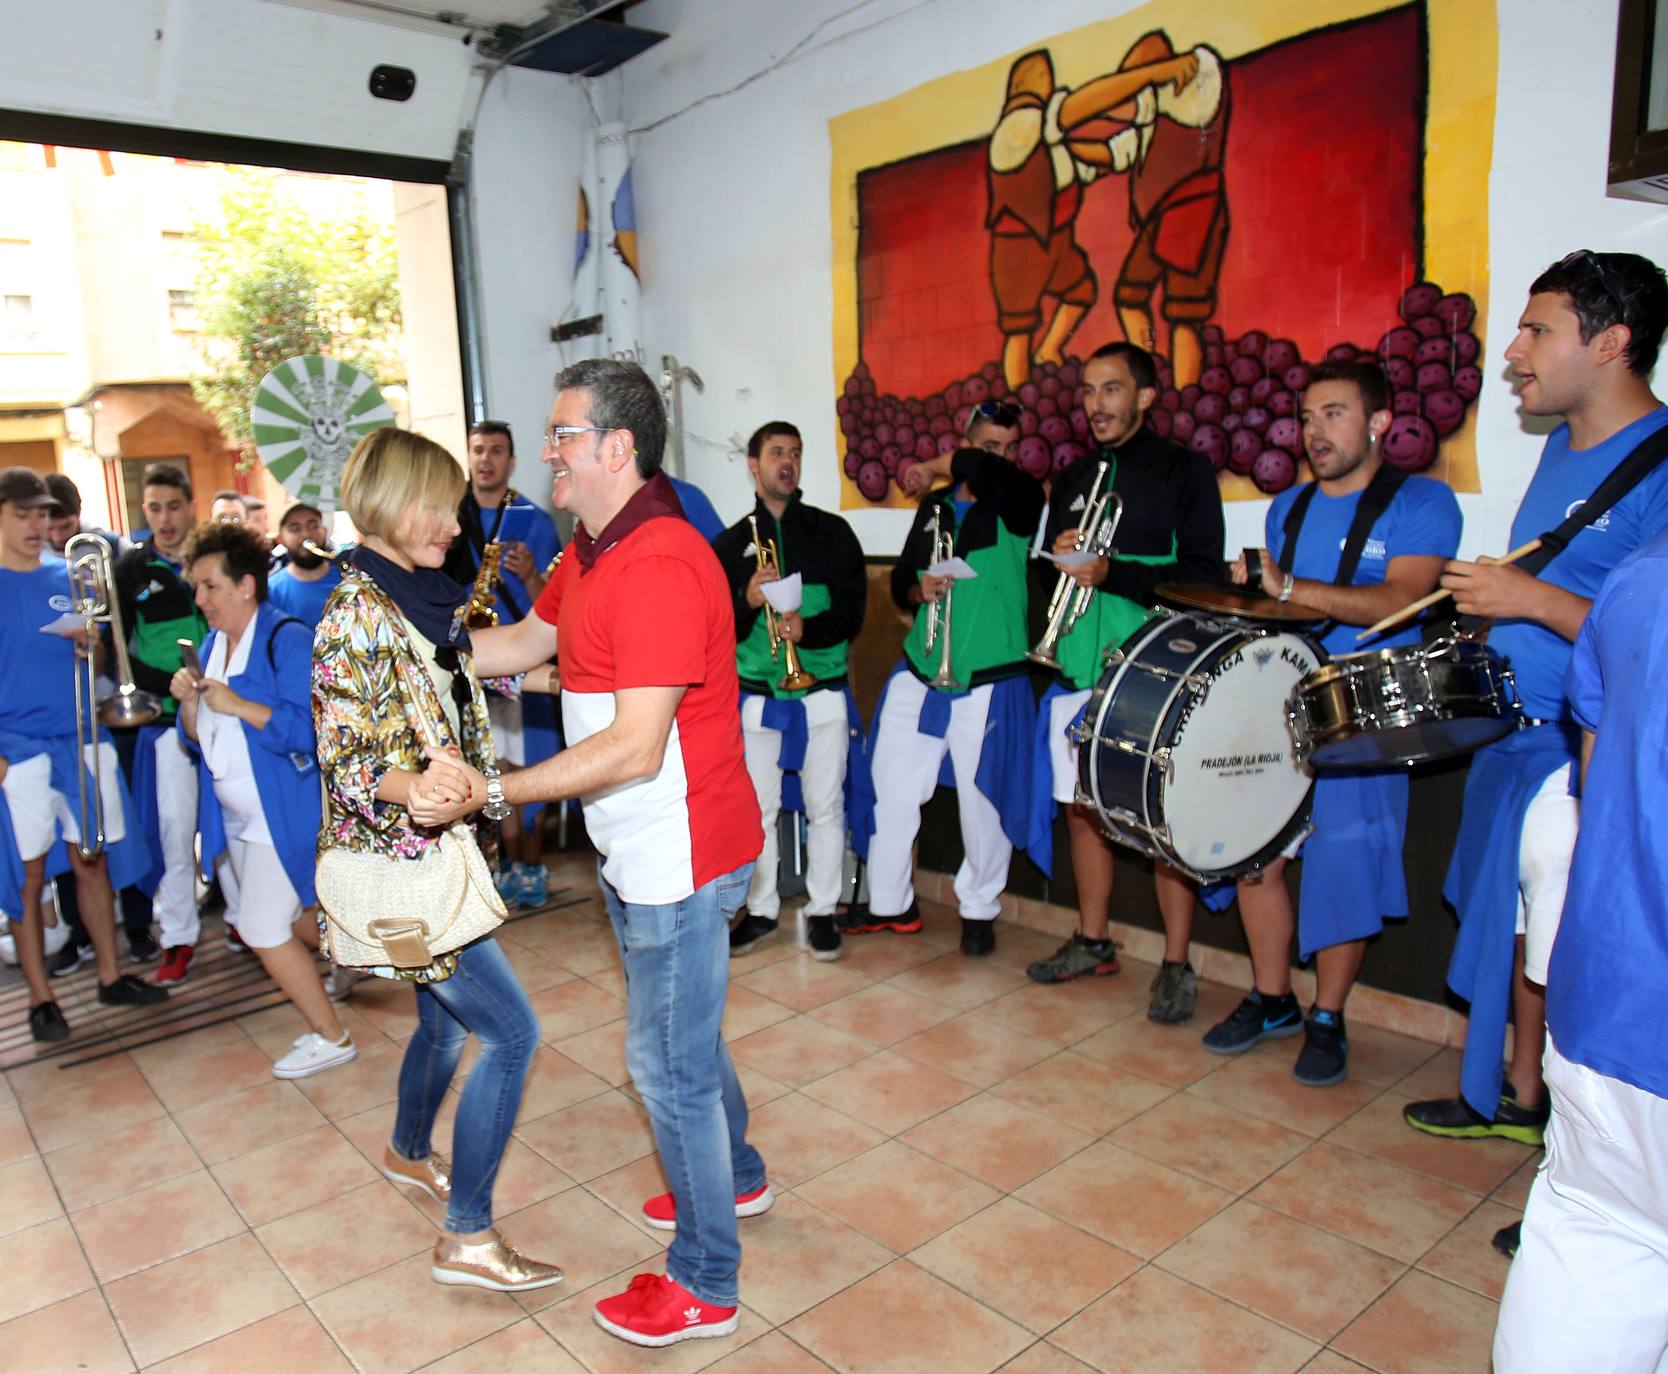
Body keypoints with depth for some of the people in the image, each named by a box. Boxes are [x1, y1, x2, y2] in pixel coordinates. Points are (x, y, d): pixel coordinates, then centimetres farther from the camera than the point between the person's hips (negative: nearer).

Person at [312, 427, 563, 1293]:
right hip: (397, 862, -9)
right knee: (511, 1033, -6)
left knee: (447, 1020, 24)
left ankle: (410, 1153, 50)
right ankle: (468, 1238, 8)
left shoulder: (421, 597, 9)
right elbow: (346, 758, -24)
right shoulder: (356, 612, -19)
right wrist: (422, 788, -40)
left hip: (433, 852, 9)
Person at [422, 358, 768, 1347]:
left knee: (670, 1061, 4)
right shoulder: (593, 550, 8)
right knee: (683, 1034, 25)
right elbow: (524, 644, 19)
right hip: (639, 854, 10)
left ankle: (704, 1284, 24)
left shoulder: (659, 563, -26)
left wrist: (493, 791, -27)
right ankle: (736, 1178, 50)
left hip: (679, 857, -10)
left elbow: (634, 749, -29)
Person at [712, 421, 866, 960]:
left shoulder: (832, 532, 4)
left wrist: (809, 628, -20)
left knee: (825, 807, 5)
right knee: (757, 808, 7)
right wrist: (747, 599, -17)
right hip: (757, 694, 1)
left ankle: (822, 911, 19)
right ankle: (762, 910, 23)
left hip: (822, 692, -1)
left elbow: (853, 609, -2)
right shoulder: (729, 543, 7)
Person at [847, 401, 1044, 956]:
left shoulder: (1019, 502, -2)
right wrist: (919, 590, -6)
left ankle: (979, 910, 23)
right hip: (918, 673, 5)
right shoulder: (935, 506, 13)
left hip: (989, 681, -4)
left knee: (983, 801, 2)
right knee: (890, 790, 8)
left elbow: (985, 471, -25)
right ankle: (890, 903, 25)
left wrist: (934, 467, -6)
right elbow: (901, 579, 17)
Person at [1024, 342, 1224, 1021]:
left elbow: (1203, 574, -10)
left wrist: (1114, 574, -20)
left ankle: (1177, 965, 9)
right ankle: (1093, 941, 26)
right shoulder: (1073, 478, 16)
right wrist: (1057, 554, -3)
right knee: (1081, 806, 11)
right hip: (1080, 667, 6)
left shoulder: (1185, 470, -1)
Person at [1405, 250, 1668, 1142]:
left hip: (1592, 763, -9)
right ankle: (1518, 1099, 38)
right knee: (1524, 931, 20)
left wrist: (1533, 601, -25)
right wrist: (1490, 608, 13)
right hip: (1515, 735, 9)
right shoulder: (1565, 446, 12)